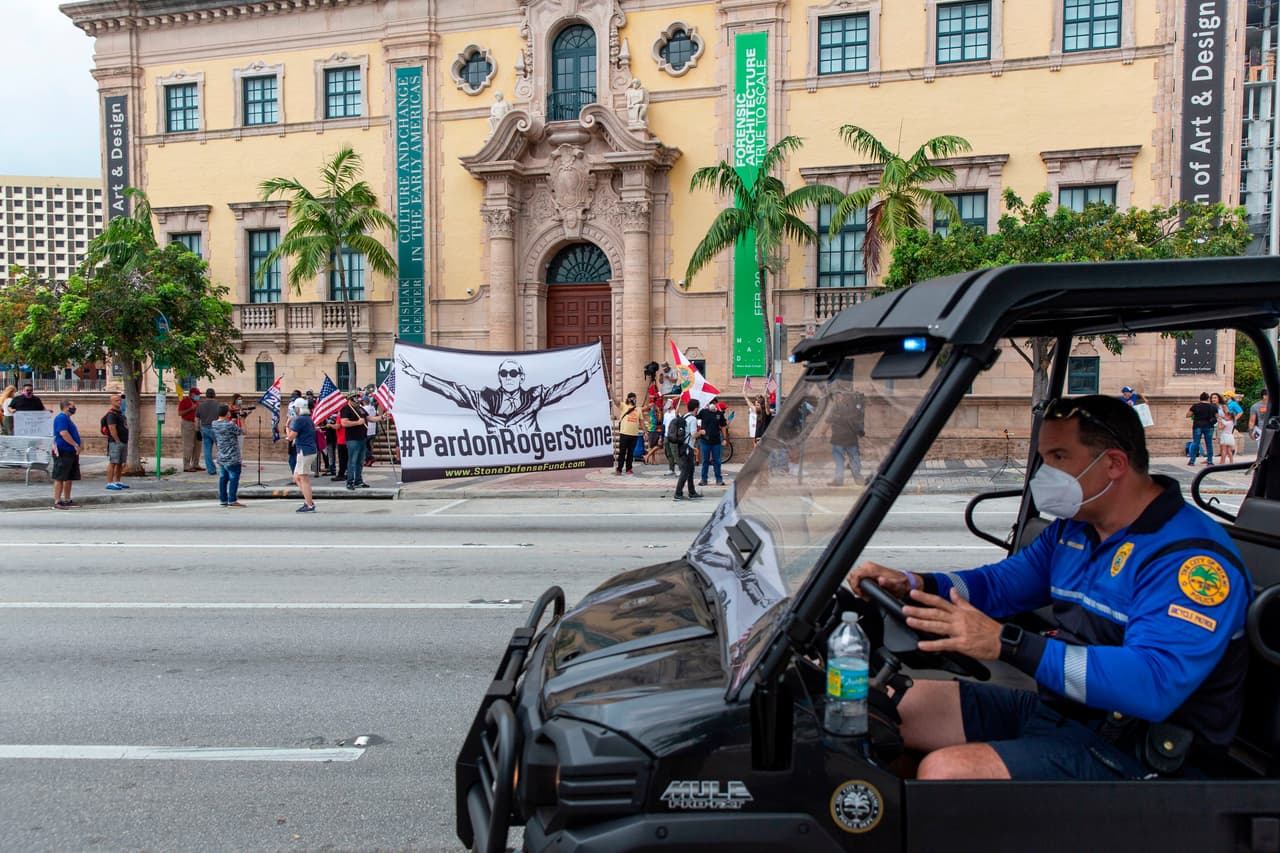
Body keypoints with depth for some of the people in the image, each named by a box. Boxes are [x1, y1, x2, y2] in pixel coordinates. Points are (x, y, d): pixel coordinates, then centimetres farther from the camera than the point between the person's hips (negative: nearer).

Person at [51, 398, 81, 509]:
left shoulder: (67, 418, 20)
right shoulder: (61, 417, -12)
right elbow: (63, 433, -23)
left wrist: (76, 446, 22)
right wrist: (75, 445, -22)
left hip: (71, 452, 10)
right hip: (63, 452, -10)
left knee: (69, 478, 13)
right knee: (59, 478, -7)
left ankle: (67, 500, 20)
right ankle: (57, 502, -6)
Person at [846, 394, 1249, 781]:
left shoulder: (1193, 557, -19)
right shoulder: (1075, 527, 9)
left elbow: (1154, 684, -32)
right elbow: (1001, 582, 17)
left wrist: (1007, 642, -39)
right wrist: (911, 585, -3)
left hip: (1122, 752, -8)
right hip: (1051, 707, 8)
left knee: (944, 770, -27)